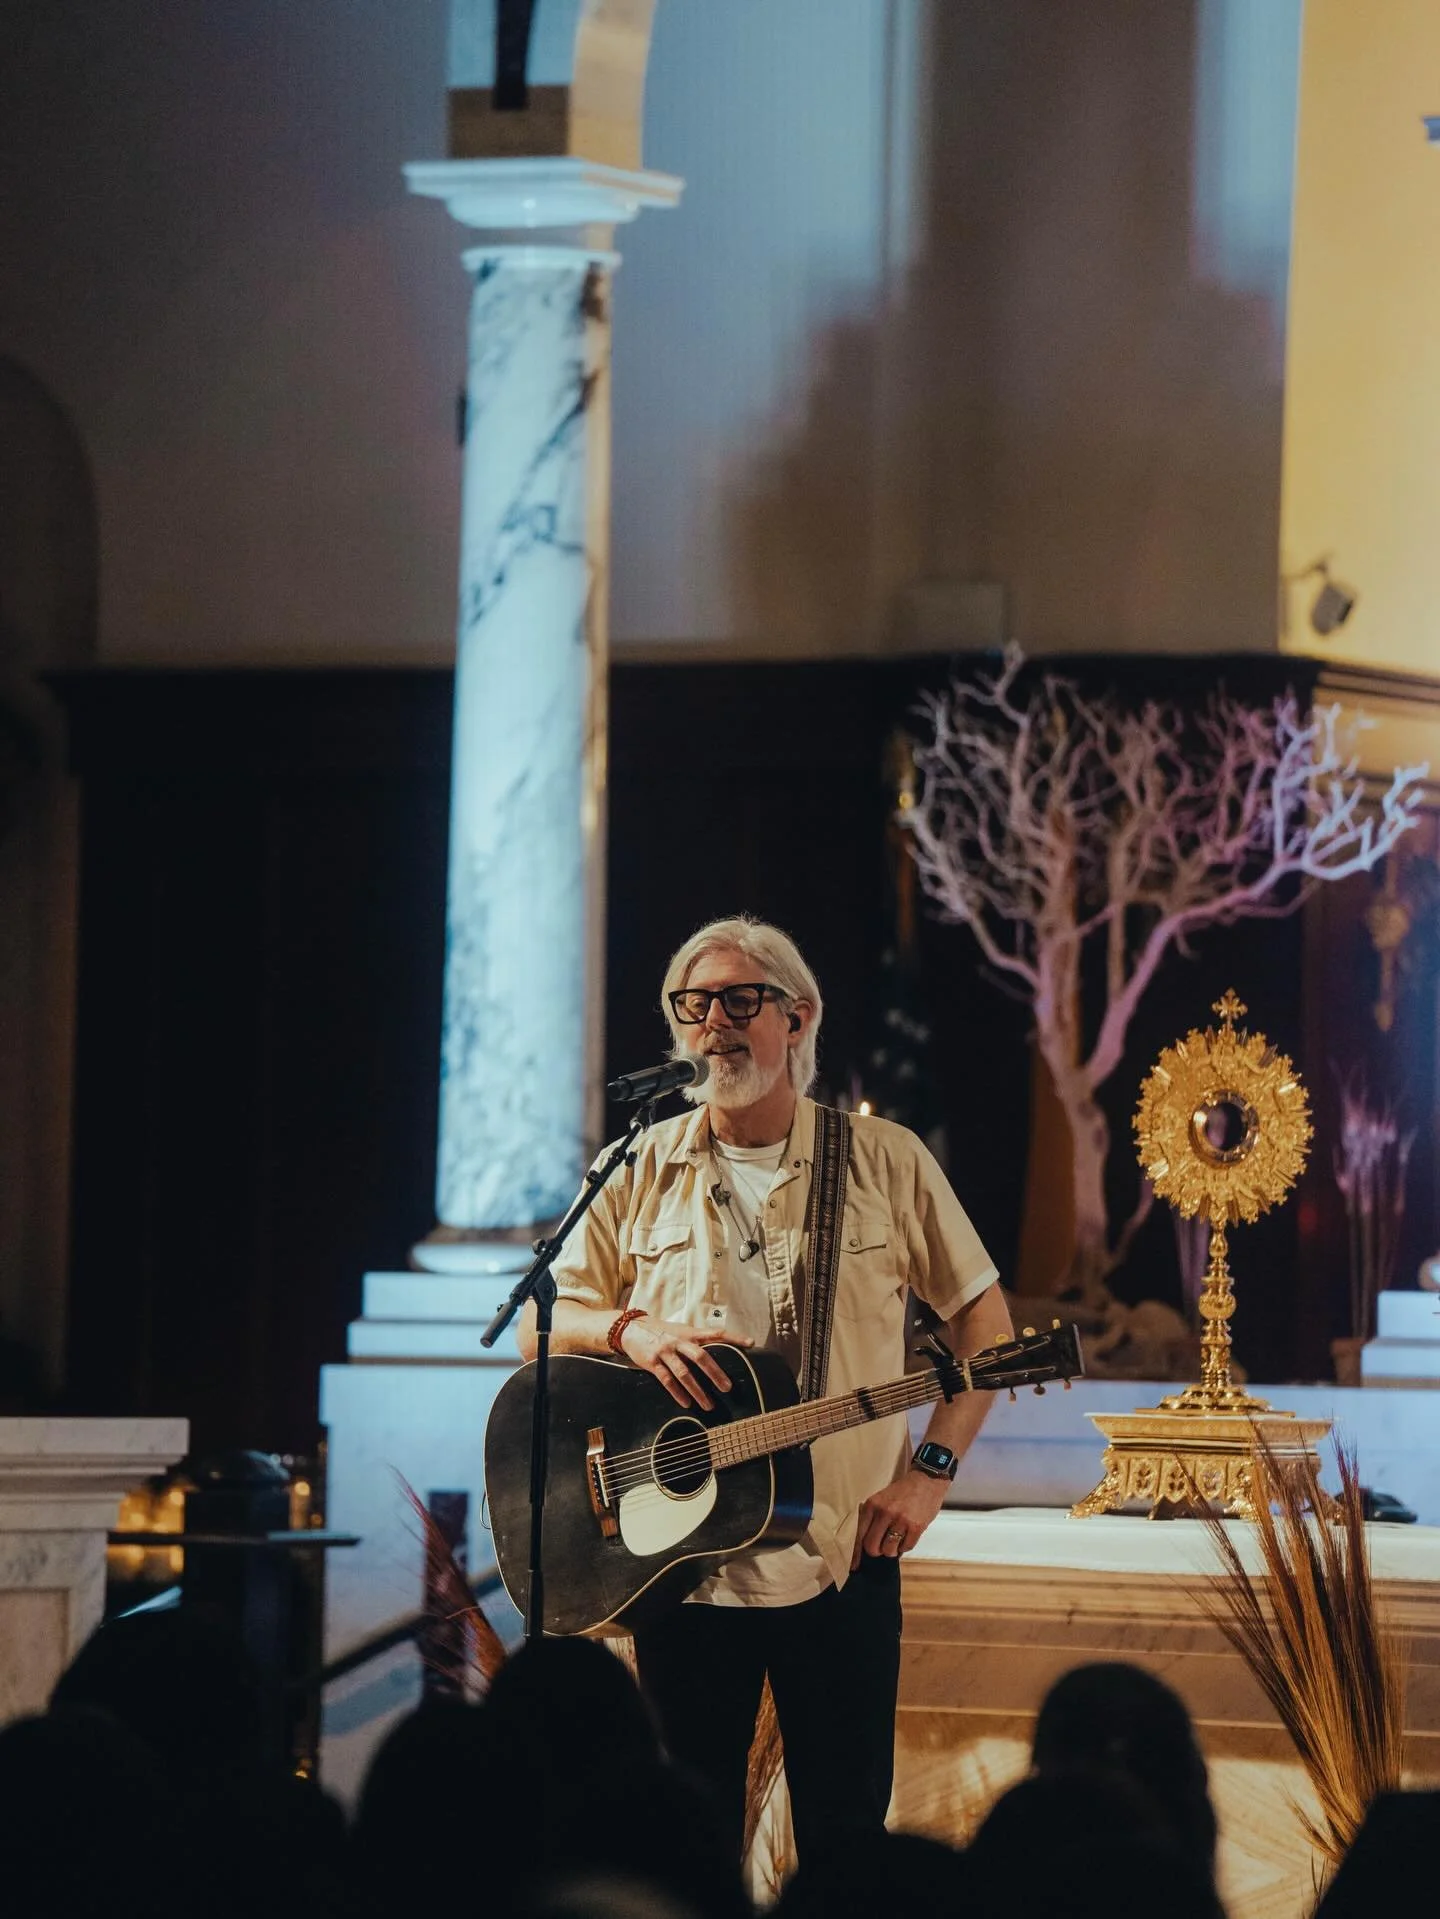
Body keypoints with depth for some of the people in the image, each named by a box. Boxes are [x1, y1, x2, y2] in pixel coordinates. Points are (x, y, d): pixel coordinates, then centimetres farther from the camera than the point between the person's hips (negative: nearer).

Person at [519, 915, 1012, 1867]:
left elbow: (984, 1320, 5)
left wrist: (930, 1472, -6)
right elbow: (541, 1328, 10)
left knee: (845, 1840, 1)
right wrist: (628, 1331, -11)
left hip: (845, 1558, -1)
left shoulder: (885, 1161, 3)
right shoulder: (642, 1172, 8)